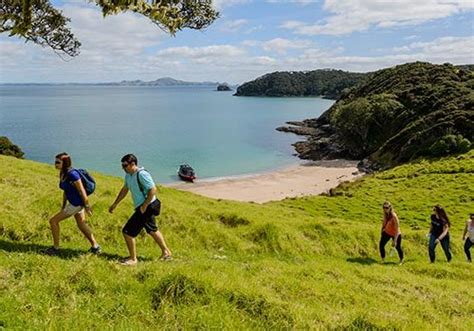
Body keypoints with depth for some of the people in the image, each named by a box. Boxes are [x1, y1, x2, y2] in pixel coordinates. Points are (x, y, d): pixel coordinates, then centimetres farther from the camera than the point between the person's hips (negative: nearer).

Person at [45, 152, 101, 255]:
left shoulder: (72, 174, -24)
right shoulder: (62, 174, 3)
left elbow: (82, 191, -21)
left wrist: (87, 206, -16)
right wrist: (63, 206, 18)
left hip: (77, 204, -10)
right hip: (72, 203, 10)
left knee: (53, 221, -3)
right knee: (81, 225, 21)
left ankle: (55, 248, 10)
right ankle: (95, 247, 34)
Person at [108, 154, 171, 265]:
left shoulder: (142, 174, -22)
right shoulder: (128, 175, 6)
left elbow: (153, 190, -25)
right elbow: (124, 190, 18)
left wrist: (144, 206, -23)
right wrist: (115, 204, 19)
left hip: (147, 207, -10)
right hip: (142, 207, 10)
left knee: (127, 232, -7)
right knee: (152, 230, 24)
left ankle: (133, 259, 8)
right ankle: (166, 252, 40)